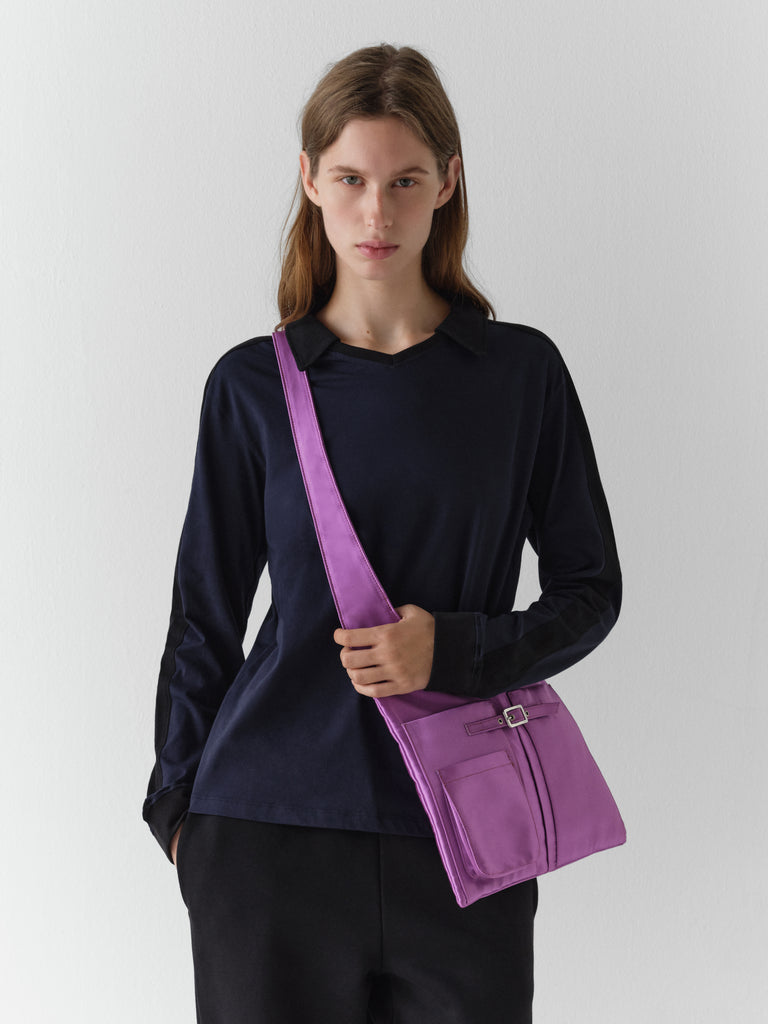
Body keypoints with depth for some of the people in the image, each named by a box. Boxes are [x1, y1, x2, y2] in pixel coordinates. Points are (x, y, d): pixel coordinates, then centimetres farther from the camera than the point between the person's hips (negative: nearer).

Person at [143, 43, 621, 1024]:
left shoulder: (522, 371, 1)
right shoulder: (253, 385, 1)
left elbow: (590, 586, 5)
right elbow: (206, 613, 7)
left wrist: (454, 650, -11)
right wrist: (175, 802, 9)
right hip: (274, 825, 0)